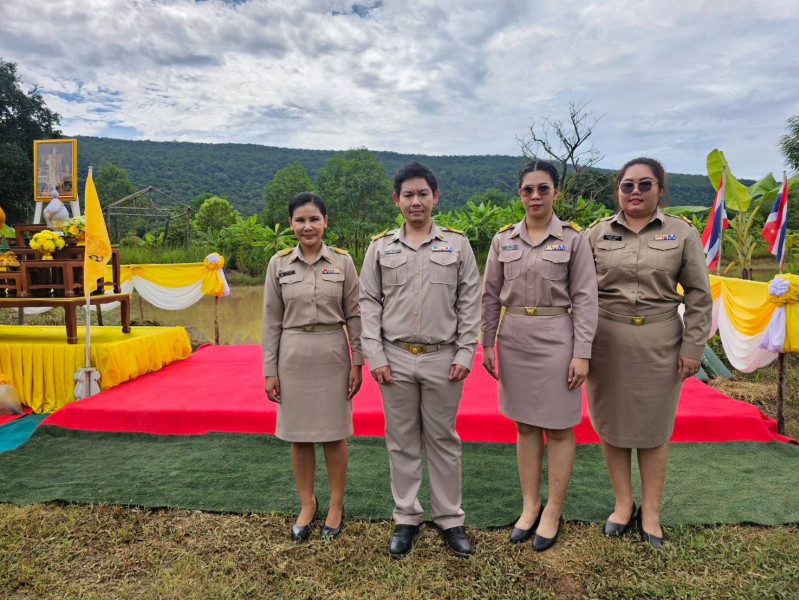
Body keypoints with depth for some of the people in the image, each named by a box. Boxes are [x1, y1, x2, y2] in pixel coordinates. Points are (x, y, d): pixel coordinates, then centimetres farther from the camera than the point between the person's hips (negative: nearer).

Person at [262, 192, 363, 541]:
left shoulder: (342, 261, -2)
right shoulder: (279, 263, 1)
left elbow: (354, 315, 0)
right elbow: (272, 320, 2)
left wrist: (357, 362, -3)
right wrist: (270, 370, 0)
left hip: (333, 356, -1)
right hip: (293, 356, 1)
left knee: (334, 433, 8)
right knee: (298, 435, 10)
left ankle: (336, 505, 26)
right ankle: (307, 504, 30)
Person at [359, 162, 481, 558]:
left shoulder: (457, 244, 4)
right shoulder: (381, 246, 5)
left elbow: (470, 303, 3)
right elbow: (369, 303, 4)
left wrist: (465, 354, -3)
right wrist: (375, 357, -3)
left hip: (443, 359, -1)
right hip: (395, 358, 1)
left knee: (443, 440, 10)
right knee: (402, 441, 10)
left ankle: (450, 519, 24)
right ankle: (406, 518, 25)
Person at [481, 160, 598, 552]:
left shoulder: (573, 238, -4)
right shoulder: (503, 239, 5)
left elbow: (585, 298, -6)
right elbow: (490, 295, 8)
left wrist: (582, 353, -11)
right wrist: (487, 343, 5)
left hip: (556, 339, -3)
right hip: (514, 339, 3)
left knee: (558, 427, 6)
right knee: (525, 424, 12)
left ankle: (553, 512, 21)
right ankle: (529, 505, 27)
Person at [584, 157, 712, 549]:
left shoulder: (682, 232, 2)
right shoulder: (598, 233, 3)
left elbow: (698, 295, 2)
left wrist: (692, 347, -3)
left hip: (658, 343, -1)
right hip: (606, 341, 1)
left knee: (654, 427, 9)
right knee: (611, 423, 9)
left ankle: (650, 512, 25)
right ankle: (623, 503, 27)